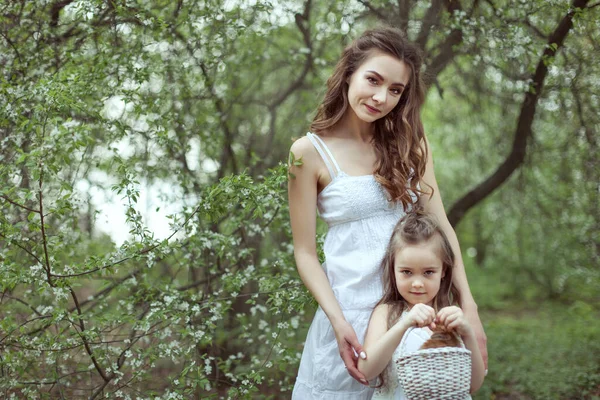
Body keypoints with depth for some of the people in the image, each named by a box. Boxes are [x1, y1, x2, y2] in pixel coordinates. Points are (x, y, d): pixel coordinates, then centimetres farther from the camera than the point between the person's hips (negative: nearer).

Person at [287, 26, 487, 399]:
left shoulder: (409, 140, 3)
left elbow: (440, 226, 1)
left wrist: (468, 304, -6)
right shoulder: (310, 152, -8)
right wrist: (338, 322, -16)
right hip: (350, 310, -3)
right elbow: (305, 252, -6)